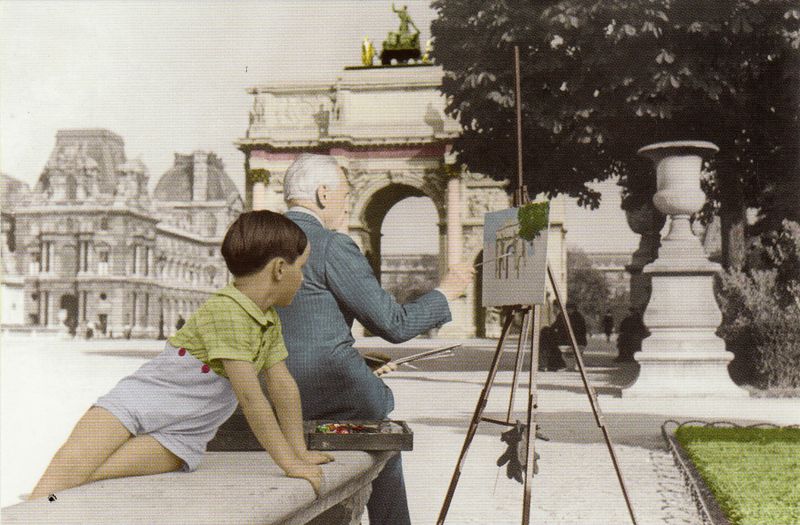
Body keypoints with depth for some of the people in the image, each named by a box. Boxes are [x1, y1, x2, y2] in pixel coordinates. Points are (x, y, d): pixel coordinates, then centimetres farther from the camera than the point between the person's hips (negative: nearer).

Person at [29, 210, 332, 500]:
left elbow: (283, 386, 15)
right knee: (66, 468, -25)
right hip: (137, 403, -6)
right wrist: (289, 463, -21)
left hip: (179, 434, 6)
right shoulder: (225, 309, -21)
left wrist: (299, 452, 13)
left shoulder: (270, 320, 8)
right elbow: (249, 396, -24)